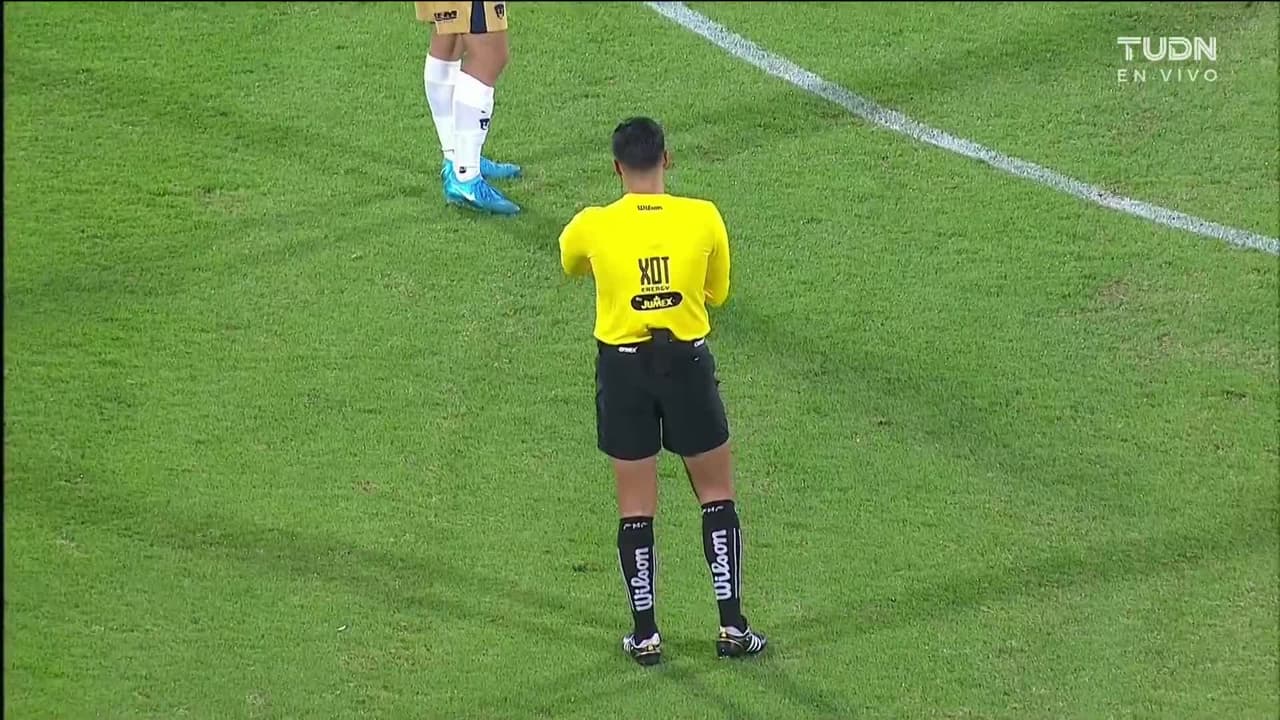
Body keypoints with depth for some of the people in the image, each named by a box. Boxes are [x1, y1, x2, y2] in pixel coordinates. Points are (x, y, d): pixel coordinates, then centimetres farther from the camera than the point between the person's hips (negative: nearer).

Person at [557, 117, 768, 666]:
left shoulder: (592, 227, -9)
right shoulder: (703, 218, -8)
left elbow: (569, 265, 16)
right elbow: (717, 293, 7)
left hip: (623, 369, 0)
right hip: (687, 363, 0)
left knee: (635, 508, 10)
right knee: (717, 496, 14)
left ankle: (645, 635, 14)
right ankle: (731, 626, 13)